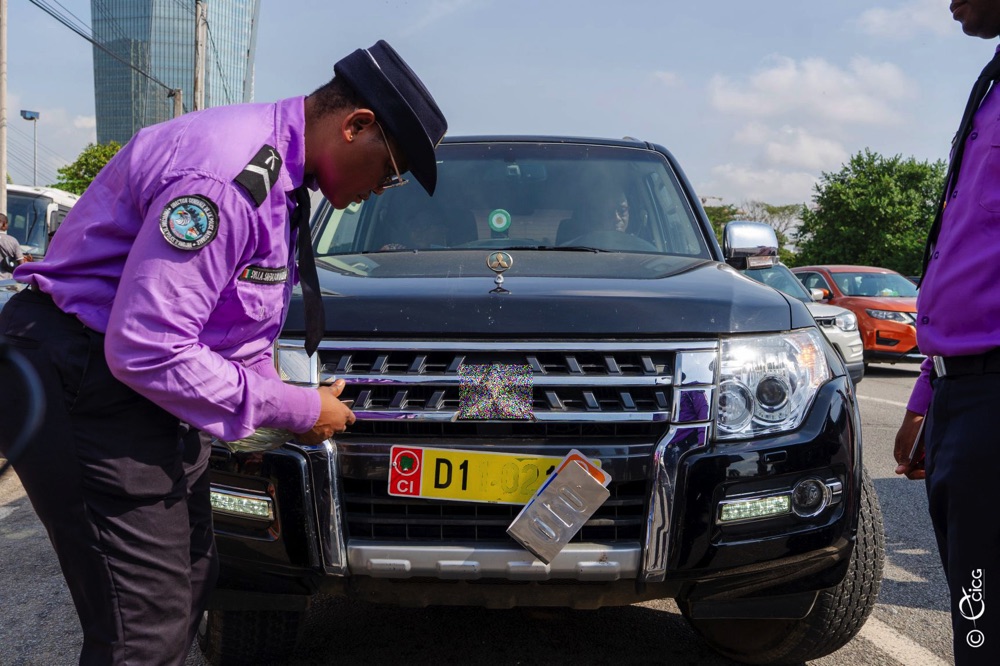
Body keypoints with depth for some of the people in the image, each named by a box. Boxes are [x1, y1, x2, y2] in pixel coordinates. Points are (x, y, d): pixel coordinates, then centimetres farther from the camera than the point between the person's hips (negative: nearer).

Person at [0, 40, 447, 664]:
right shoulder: (231, 175, -25)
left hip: (139, 384, 11)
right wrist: (295, 408, -19)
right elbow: (144, 348, -29)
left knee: (190, 581, 19)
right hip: (87, 388, -10)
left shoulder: (275, 168, 8)